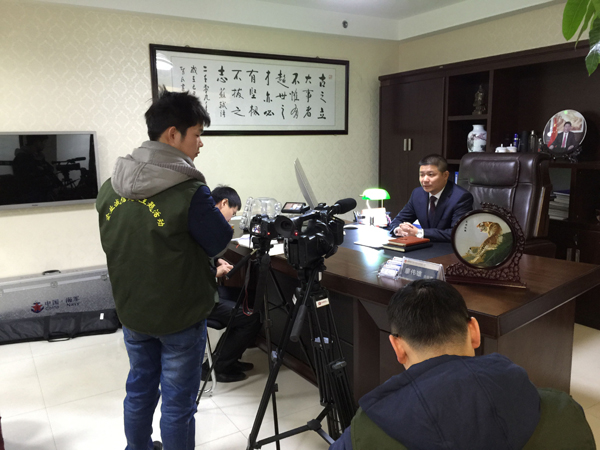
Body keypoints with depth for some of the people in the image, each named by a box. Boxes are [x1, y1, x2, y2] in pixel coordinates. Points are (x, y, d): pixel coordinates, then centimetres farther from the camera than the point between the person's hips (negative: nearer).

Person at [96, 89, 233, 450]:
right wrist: (220, 217, 6)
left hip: (131, 311, 6)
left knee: (139, 390, 24)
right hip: (180, 316, -6)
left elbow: (113, 244, 9)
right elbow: (219, 242, -12)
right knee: (178, 403, 11)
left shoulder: (111, 187, -4)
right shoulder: (190, 191, -25)